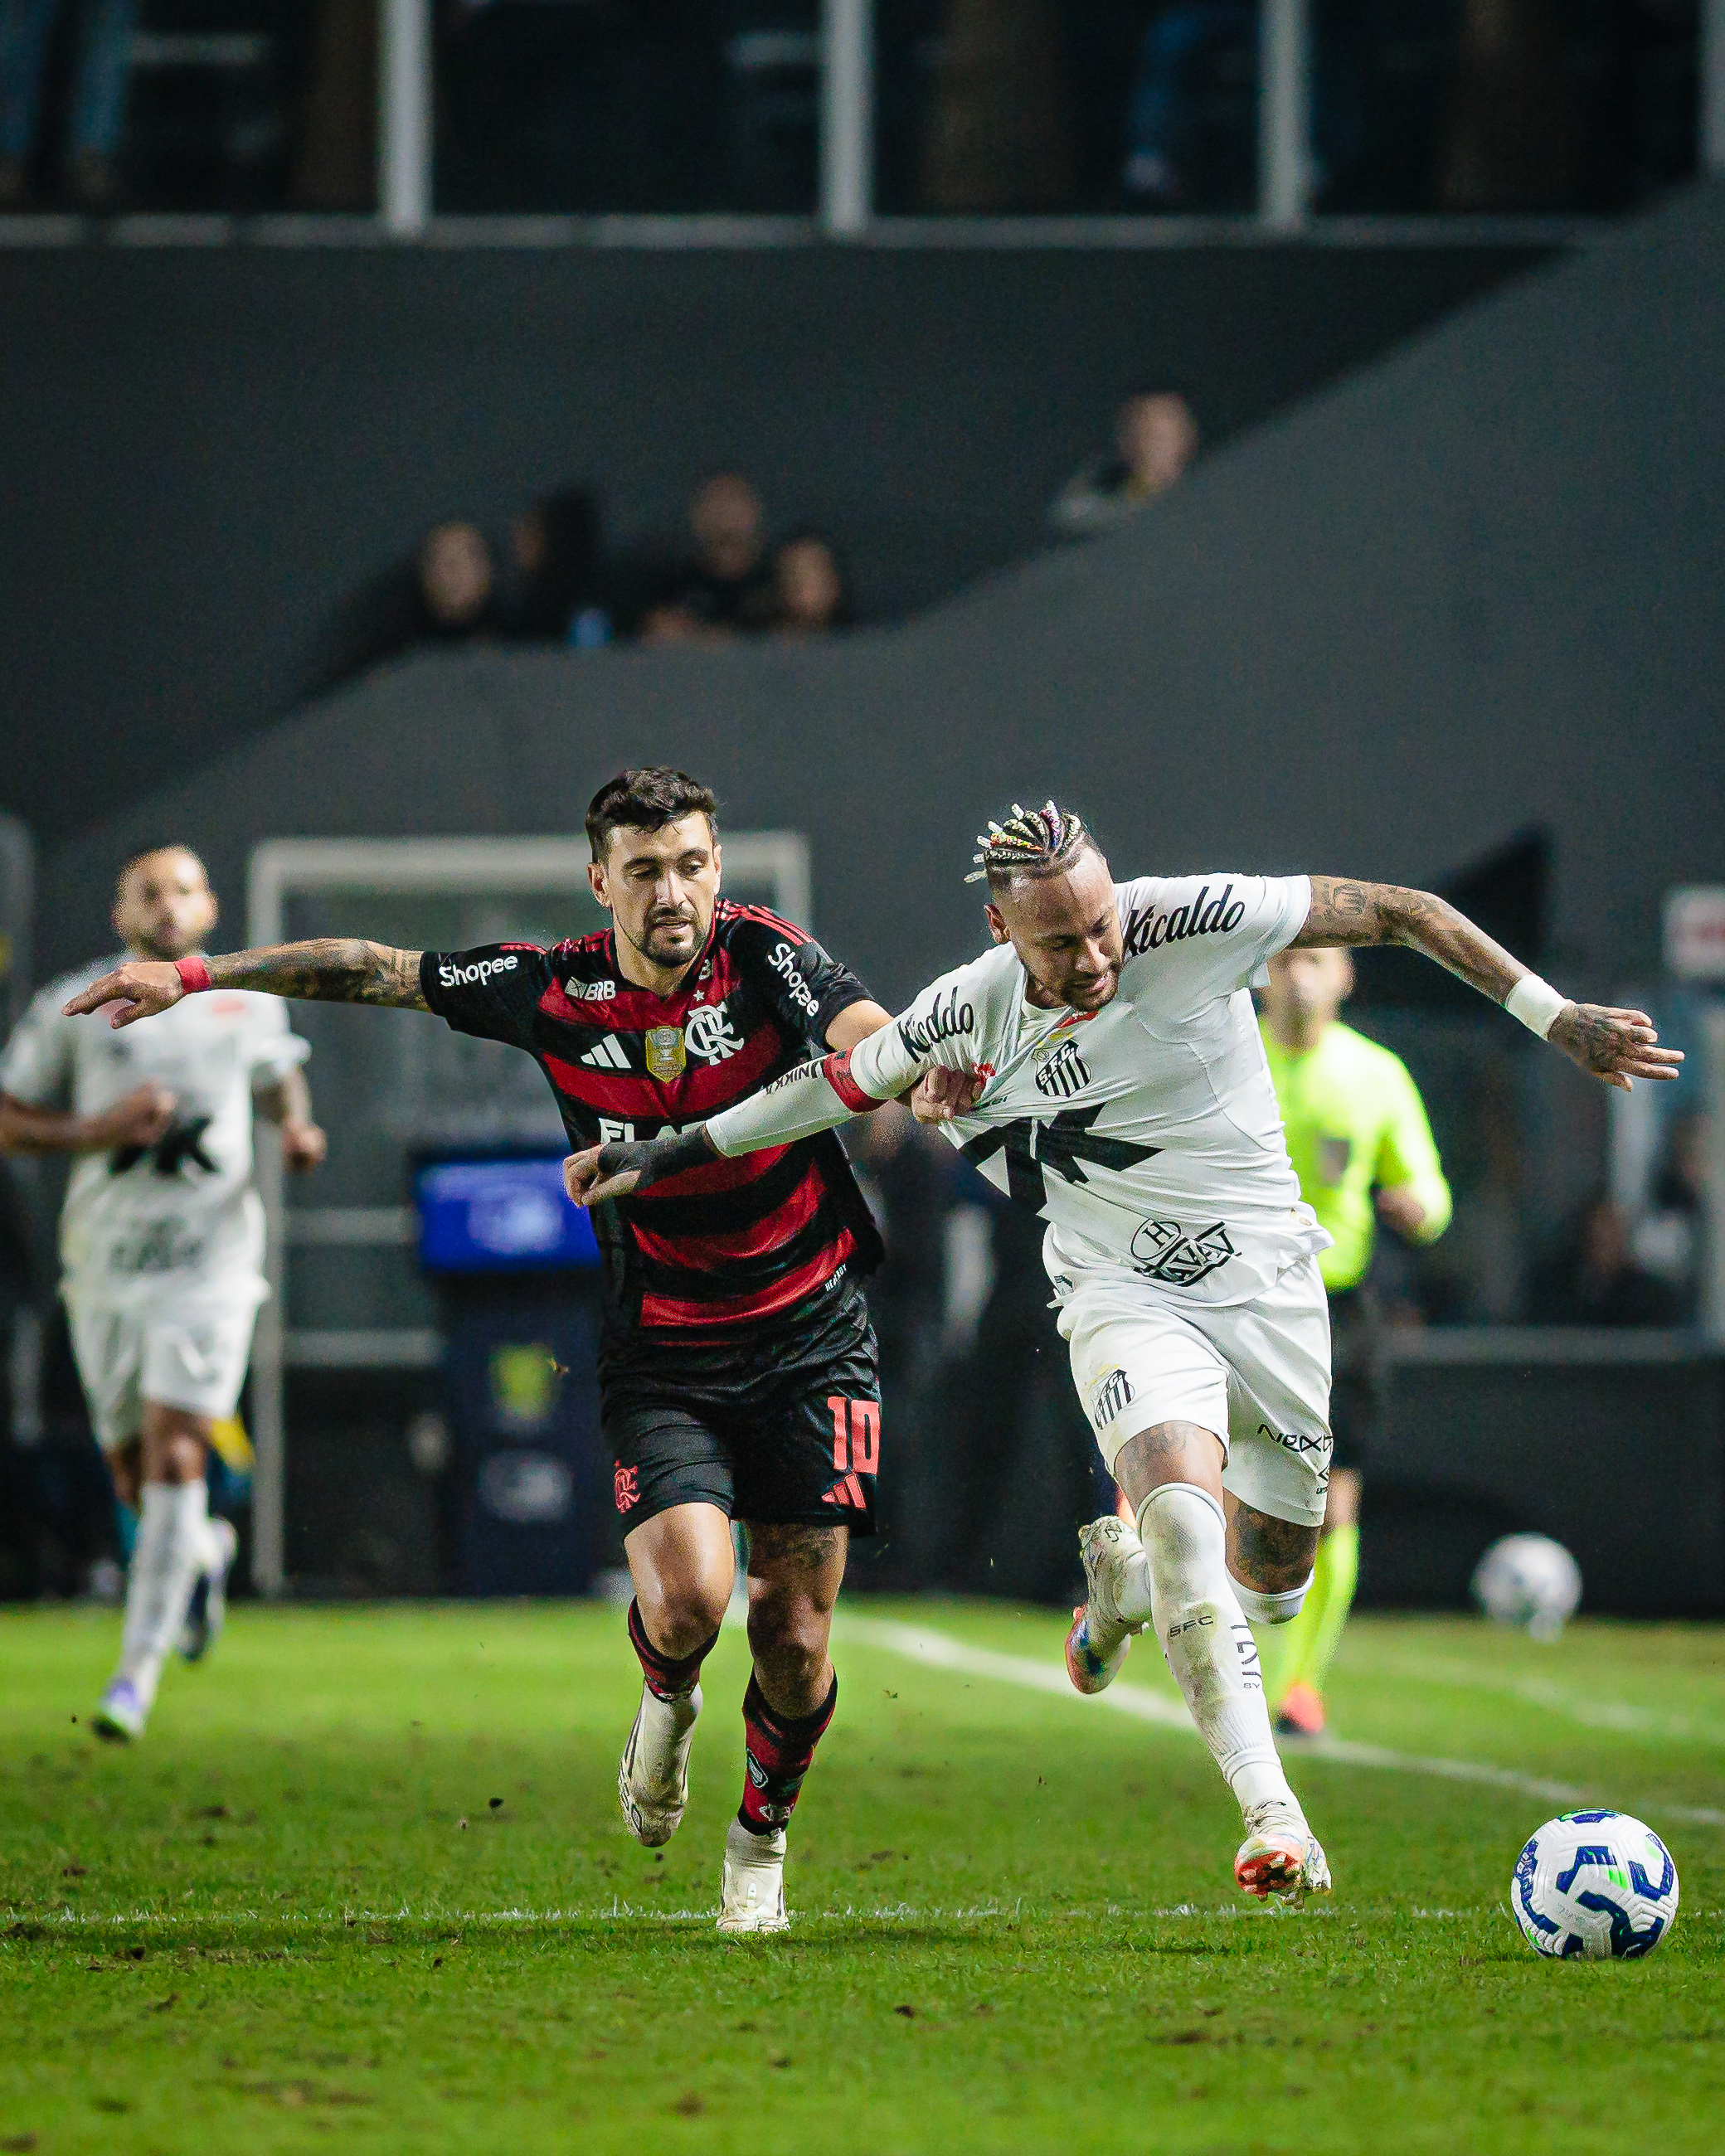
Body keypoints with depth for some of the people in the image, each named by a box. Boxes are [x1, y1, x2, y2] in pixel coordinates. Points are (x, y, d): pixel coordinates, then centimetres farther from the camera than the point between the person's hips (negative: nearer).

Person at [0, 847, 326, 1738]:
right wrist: (96, 1130, -16)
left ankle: (139, 1670, -13)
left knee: (174, 1456, -14)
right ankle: (202, 1552, 43)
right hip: (105, 1261, 1)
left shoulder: (247, 1003, 5)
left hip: (209, 1259, -1)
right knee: (136, 1476, 7)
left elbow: (280, 1078, 25)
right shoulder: (74, 1008, -1)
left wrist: (297, 1127, 3)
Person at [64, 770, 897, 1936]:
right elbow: (375, 970, 7)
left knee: (793, 1639, -3)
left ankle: (763, 1837, 29)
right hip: (660, 1351, 1)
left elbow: (872, 1040, -29)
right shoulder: (553, 990, -5)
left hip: (810, 1337, -1)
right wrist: (197, 976, 9)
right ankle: (668, 1703, 17)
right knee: (687, 1599, -21)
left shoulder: (766, 957, -11)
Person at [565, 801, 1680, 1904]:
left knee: (1270, 1587, 8)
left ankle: (1125, 1573, 44)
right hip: (1126, 1299, -1)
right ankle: (1273, 1815, -32)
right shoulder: (972, 1015, -11)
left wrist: (1557, 1017, -13)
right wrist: (668, 1153, 9)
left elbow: (1399, 912, -11)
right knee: (1184, 1504, -29)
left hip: (1267, 1277, 1)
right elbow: (843, 1081, 8)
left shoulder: (1192, 921, -18)